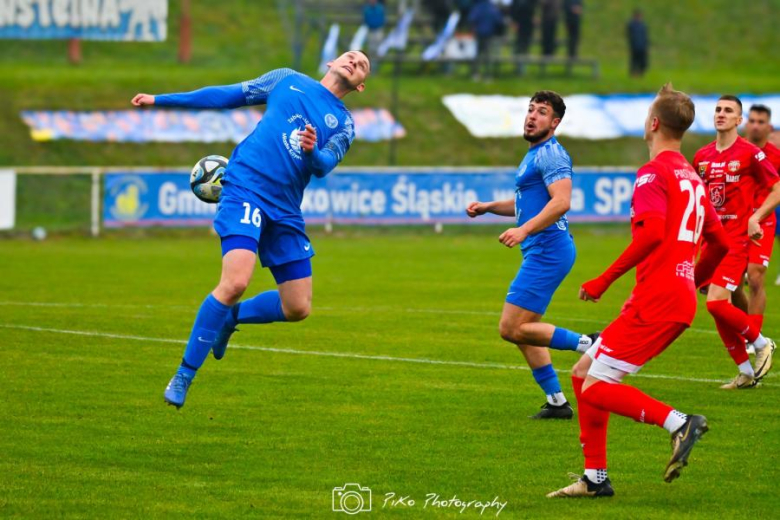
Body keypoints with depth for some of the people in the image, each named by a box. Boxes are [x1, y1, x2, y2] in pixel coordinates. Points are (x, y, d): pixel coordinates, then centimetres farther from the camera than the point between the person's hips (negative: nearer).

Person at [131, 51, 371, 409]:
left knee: (298, 308, 0)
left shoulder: (344, 124, 14)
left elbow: (324, 165, -5)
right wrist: (160, 100, 17)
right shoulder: (287, 80, 12)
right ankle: (184, 376, -13)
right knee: (235, 282, -24)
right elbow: (226, 96, 17)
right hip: (245, 189, -4)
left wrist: (313, 151, -29)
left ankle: (231, 317, 30)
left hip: (285, 211, 4)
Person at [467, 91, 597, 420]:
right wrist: (489, 207, 21)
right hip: (540, 253, 10)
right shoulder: (534, 155, 19)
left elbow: (561, 202, -26)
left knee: (512, 329, -12)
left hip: (547, 252, -10)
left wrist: (524, 230, -33)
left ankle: (589, 345, -10)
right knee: (522, 331, 13)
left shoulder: (551, 155, -12)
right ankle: (557, 402, 17)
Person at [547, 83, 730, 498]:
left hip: (656, 301, -9)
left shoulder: (654, 173, -9)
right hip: (680, 300, 9)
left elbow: (652, 233, -24)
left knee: (595, 388, -10)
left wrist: (605, 279, -18)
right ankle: (595, 477, 14)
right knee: (583, 372, 15)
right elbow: (720, 244, 23)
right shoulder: (691, 177, 19)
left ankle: (678, 423, -22)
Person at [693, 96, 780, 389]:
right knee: (718, 308, 5)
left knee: (716, 302, -19)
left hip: (737, 238, -6)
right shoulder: (702, 156, 10)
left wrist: (755, 218, -17)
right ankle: (746, 373, 16)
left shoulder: (749, 153, -8)